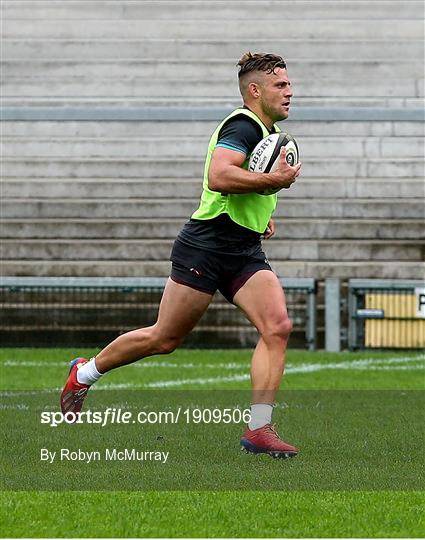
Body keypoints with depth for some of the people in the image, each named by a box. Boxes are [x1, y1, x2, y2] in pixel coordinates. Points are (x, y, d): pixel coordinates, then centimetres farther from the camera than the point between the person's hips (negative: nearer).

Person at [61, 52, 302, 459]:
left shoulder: (271, 131, 16)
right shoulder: (243, 125, -15)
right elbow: (218, 176, -32)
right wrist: (274, 180, -27)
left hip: (245, 254, 8)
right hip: (205, 247, -8)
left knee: (277, 326, -14)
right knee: (164, 338, 2)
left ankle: (258, 429, -13)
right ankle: (84, 373, 26)